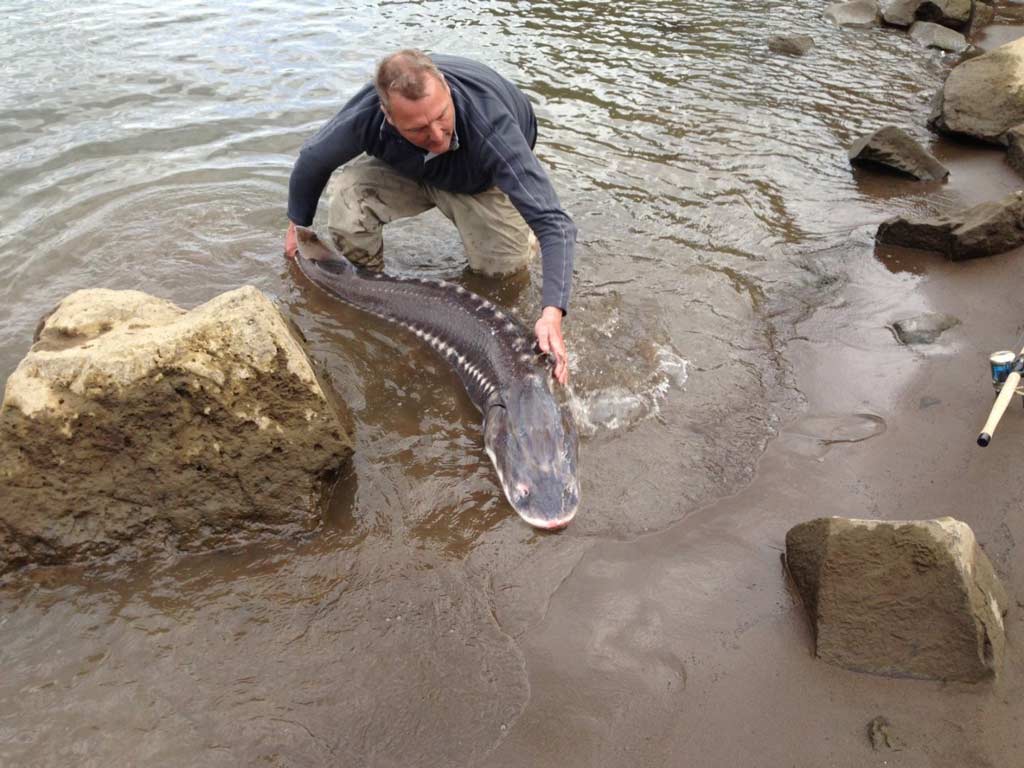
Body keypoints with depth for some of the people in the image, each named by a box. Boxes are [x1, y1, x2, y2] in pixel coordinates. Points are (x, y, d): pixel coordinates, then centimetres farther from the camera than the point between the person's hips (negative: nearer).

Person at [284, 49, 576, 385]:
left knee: (504, 265, -18)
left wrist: (551, 313, -59)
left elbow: (553, 222, -46)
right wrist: (298, 227, 1)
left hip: (480, 178, -1)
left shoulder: (492, 127, -44)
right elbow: (312, 159, -11)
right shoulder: (365, 115, -35)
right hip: (407, 168, 1)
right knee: (345, 204, -26)